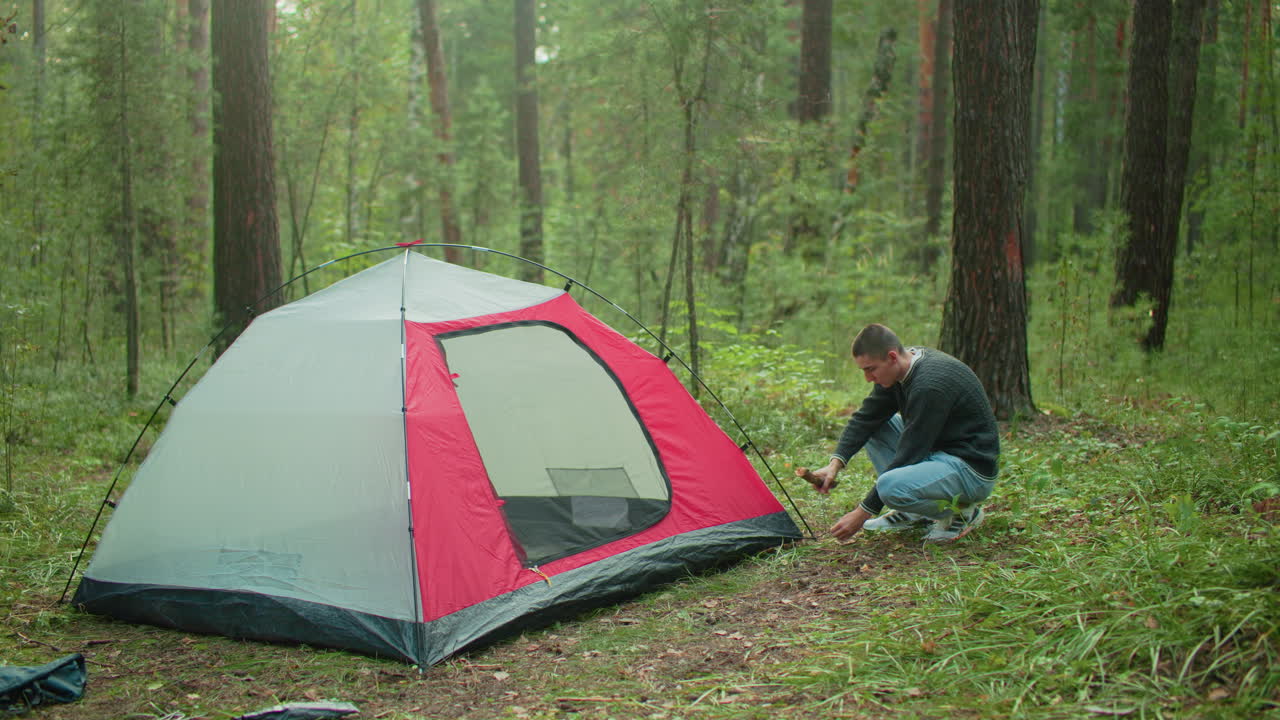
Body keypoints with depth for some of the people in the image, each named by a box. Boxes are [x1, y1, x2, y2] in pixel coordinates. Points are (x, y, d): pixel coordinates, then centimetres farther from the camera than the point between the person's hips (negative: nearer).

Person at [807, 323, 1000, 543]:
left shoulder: (930, 385, -27)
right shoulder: (901, 370, 0)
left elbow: (909, 455, -25)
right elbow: (865, 418, 8)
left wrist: (863, 513, -20)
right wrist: (836, 463, -9)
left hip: (974, 469, -10)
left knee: (890, 486, -32)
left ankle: (962, 512, -5)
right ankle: (914, 514, 7)